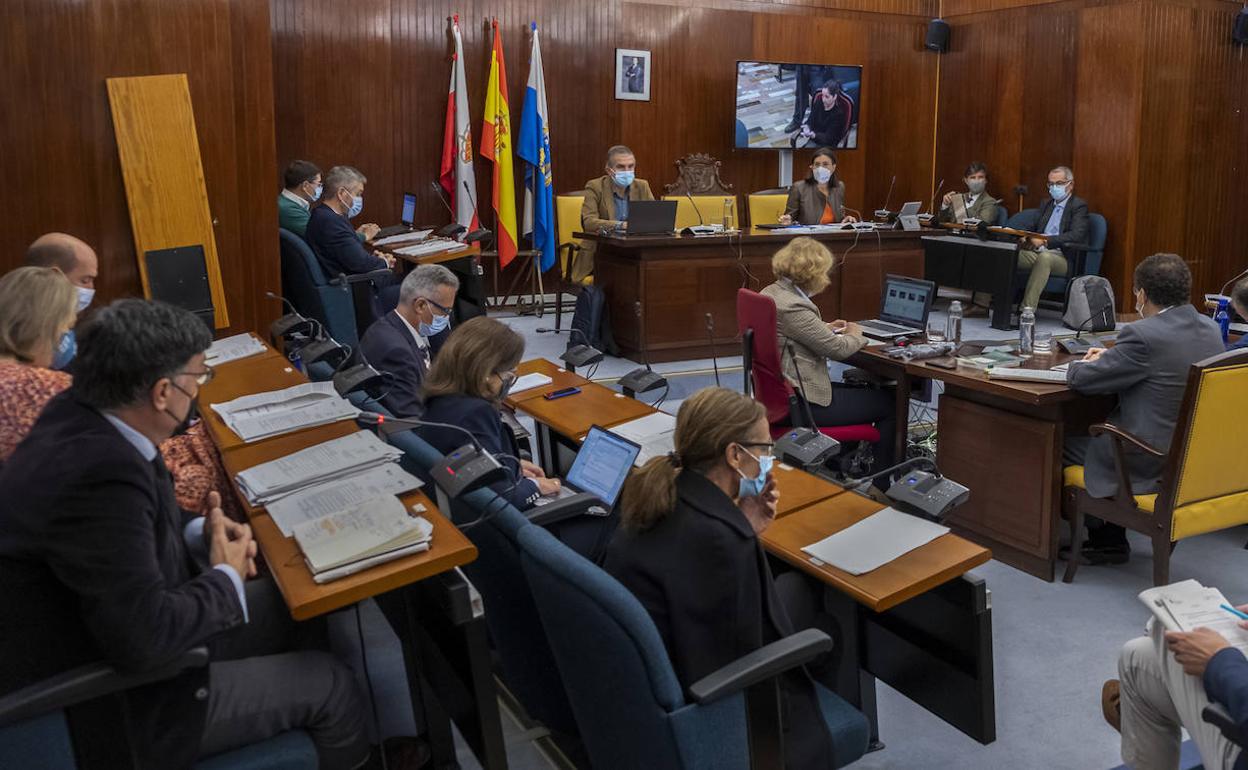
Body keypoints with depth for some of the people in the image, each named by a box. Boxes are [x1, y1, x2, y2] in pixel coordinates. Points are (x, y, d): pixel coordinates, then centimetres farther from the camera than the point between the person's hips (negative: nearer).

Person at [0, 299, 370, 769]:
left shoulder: (79, 416, -6)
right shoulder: (100, 471, -35)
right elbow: (146, 637, -34)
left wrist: (198, 532, -3)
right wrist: (226, 578, -16)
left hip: (108, 633, 9)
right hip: (105, 711, -9)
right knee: (329, 684, 2)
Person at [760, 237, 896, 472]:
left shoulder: (771, 292, 6)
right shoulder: (793, 307, -24)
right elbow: (838, 349, -17)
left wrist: (825, 327, 16)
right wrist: (855, 334, 4)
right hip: (802, 402, -10)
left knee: (865, 390, 26)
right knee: (890, 405, 3)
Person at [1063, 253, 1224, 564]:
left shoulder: (1143, 335, -24)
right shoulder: (1210, 328, 2)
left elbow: (1081, 379, -18)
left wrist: (1083, 364, 5)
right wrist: (1111, 356, 16)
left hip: (1150, 463, -8)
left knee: (1062, 444, 11)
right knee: (1094, 429, 26)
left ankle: (1101, 538, 28)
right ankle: (1110, 538, 28)